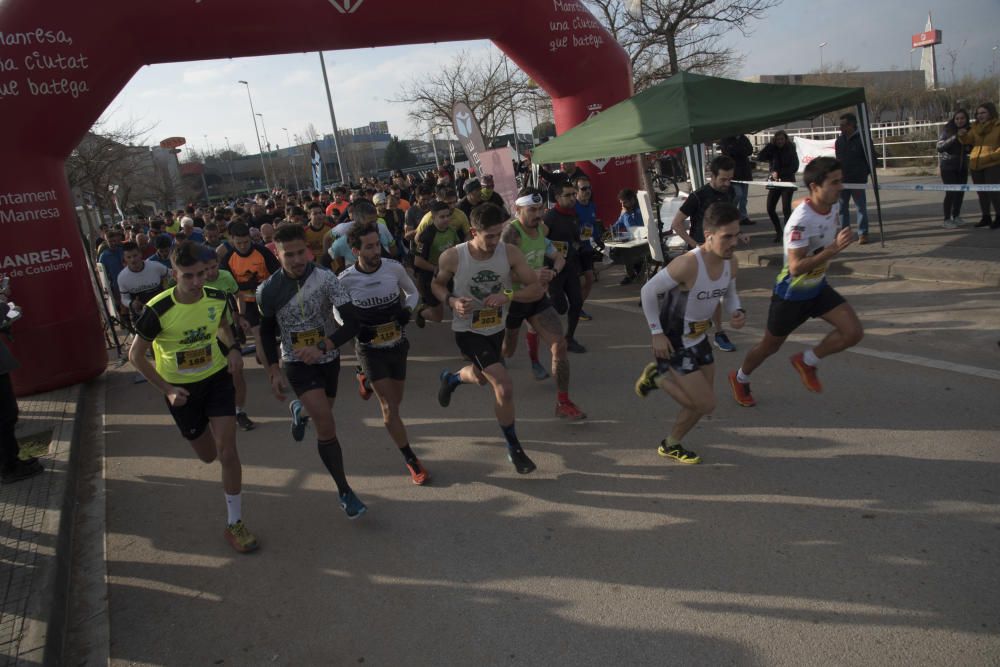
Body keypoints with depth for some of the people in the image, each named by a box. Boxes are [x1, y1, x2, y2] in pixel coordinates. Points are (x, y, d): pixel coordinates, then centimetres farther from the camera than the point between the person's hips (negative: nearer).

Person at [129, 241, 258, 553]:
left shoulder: (217, 298, -15)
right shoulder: (158, 310, -26)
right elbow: (135, 355, -12)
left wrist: (232, 348, -8)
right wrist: (166, 389, -17)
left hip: (217, 378, 1)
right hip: (181, 388, -1)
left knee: (227, 451, -9)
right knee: (208, 456, 15)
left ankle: (235, 523, 5)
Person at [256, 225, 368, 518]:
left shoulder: (326, 279, -19)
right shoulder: (268, 291, -14)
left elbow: (352, 323, -24)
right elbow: (267, 332, 2)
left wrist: (323, 346, -38)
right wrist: (274, 372, -4)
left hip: (329, 359, 2)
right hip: (297, 363, -2)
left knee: (322, 415, 24)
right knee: (327, 426, -16)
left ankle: (298, 411, 62)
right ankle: (344, 491, -2)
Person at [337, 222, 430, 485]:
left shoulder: (394, 268, -12)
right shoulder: (346, 280, -15)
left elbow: (412, 292, 8)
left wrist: (407, 311, -11)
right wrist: (354, 329, -14)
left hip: (397, 343, 3)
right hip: (370, 348, -3)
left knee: (395, 401, 18)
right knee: (389, 406, -8)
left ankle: (368, 382, 53)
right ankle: (412, 462, 3)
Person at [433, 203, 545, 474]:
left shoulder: (510, 253, -18)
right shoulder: (452, 257, -22)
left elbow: (537, 289, -15)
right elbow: (437, 284, -2)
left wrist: (509, 295, -33)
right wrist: (452, 301, -23)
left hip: (496, 328, 5)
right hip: (468, 330, -5)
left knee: (480, 377, 29)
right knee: (504, 388, -17)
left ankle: (450, 378, 65)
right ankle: (514, 448, 5)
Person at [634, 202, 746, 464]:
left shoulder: (730, 263, -7)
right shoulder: (688, 264, -31)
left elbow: (729, 293, 13)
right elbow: (649, 291, -21)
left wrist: (737, 312, -9)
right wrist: (657, 333, -20)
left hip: (699, 339, 8)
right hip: (674, 344, -8)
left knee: (700, 403, 15)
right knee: (706, 404, -5)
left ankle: (671, 445, 38)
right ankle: (658, 376, 14)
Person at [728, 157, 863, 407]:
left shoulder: (834, 205, -7)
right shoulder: (801, 220, -32)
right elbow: (796, 267, -35)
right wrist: (833, 249, -41)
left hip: (818, 287, 7)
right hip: (792, 293, -7)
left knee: (853, 332, -9)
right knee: (771, 345, 12)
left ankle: (807, 362, 15)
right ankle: (740, 378, 41)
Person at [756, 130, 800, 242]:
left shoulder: (791, 150, 0)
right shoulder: (772, 150, 7)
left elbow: (794, 167, -6)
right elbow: (759, 158, -8)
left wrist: (779, 173, -15)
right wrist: (770, 144, -9)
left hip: (787, 182, -3)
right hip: (774, 183, 3)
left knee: (786, 209, -12)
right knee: (770, 208, -1)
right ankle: (778, 231, 18)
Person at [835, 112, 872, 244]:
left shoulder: (861, 139, -6)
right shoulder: (839, 141, 11)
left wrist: (866, 173, -9)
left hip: (858, 179, -6)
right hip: (842, 180, 6)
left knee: (861, 207, 0)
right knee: (842, 207, 10)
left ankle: (863, 234, 5)